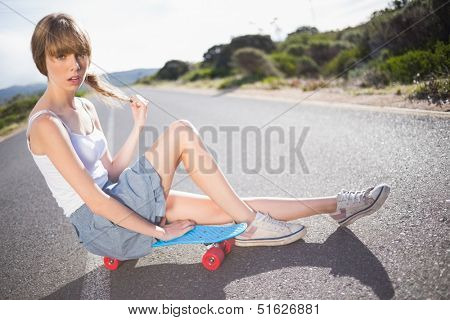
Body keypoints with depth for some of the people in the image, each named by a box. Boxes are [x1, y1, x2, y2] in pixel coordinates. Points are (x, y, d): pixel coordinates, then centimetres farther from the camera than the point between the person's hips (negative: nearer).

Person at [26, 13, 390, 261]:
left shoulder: (85, 108, 10)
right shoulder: (45, 122, -15)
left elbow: (110, 174, 9)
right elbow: (93, 197, -20)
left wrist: (137, 128, -1)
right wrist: (158, 231, -15)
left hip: (119, 209, 8)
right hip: (102, 227, -7)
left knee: (227, 208, -2)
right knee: (182, 131, -21)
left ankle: (337, 205, 5)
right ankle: (256, 224, -12)